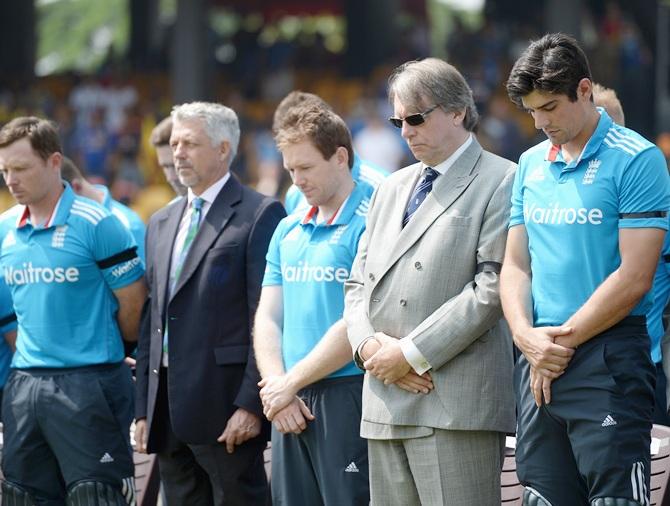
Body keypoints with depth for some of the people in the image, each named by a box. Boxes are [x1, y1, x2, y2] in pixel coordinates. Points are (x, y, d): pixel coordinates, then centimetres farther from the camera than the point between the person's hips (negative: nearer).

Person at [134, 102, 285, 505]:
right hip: (169, 409, 7)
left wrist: (250, 405, -16)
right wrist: (145, 409, 13)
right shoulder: (161, 224, 19)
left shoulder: (259, 214, -4)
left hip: (225, 405, -7)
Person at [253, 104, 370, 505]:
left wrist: (291, 382, -9)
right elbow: (268, 318, 14)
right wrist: (275, 386, -3)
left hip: (347, 396, -7)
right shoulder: (288, 231, 16)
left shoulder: (369, 224, -8)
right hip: (290, 407, 7)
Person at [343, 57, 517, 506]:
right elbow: (358, 283, 21)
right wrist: (369, 345, -1)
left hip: (457, 404, -7)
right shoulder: (392, 188, 23)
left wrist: (412, 353, -12)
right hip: (386, 403, 7)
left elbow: (493, 285, -12)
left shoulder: (501, 182, -2)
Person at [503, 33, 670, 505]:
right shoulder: (531, 165, 14)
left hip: (607, 359, -6)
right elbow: (515, 265, 13)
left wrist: (564, 340, -10)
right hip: (538, 364, 6)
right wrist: (527, 335, -6)